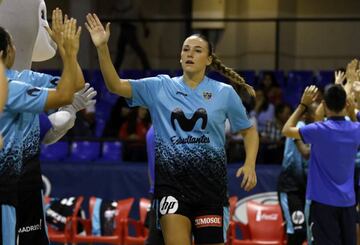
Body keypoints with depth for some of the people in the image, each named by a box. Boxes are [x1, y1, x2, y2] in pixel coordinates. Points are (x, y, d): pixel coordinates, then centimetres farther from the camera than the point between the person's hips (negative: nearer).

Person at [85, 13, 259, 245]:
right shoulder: (160, 87, 3)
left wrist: (250, 164, -5)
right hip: (172, 182, 0)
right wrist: (102, 48, -17)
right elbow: (115, 85, -4)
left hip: (210, 183, 0)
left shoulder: (225, 93, 2)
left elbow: (249, 130, 12)